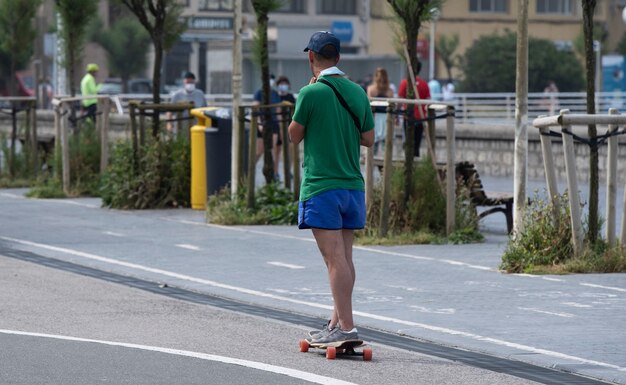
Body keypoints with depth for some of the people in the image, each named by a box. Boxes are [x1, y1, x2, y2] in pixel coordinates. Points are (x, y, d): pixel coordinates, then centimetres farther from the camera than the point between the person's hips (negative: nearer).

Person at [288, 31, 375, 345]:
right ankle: (336, 322, 17)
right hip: (353, 186, 6)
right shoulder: (357, 92, 7)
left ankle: (346, 327, -13)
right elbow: (369, 139, 11)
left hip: (321, 187, -6)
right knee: (344, 258, 12)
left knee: (335, 259, -9)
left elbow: (295, 135, 1)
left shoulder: (311, 93, -11)